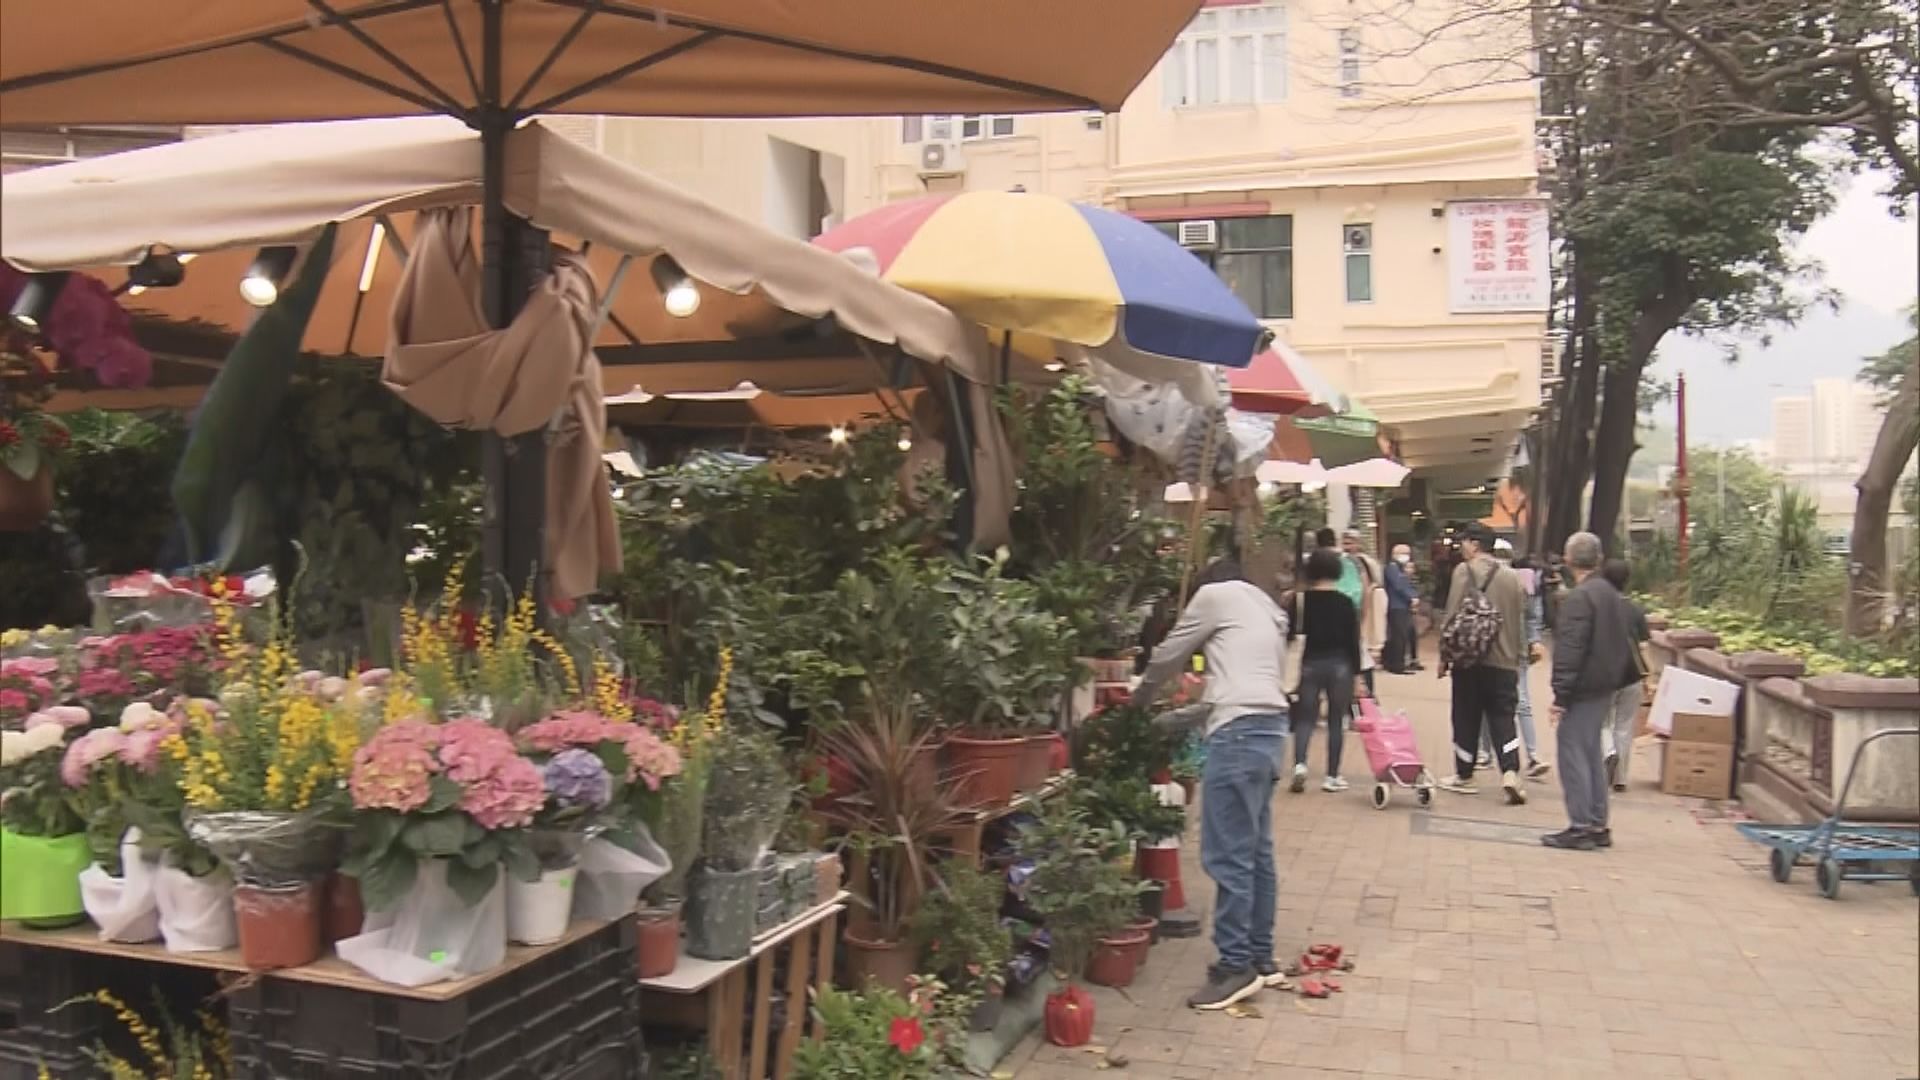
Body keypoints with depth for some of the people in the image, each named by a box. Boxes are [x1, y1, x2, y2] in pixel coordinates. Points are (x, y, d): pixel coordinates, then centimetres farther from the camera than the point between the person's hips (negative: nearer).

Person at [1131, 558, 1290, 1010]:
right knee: (1256, 850, 13)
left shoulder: (1216, 594, 4)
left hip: (1239, 730, -9)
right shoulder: (1267, 611, 28)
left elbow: (1170, 654, 9)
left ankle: (1236, 965, -3)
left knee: (1228, 855, -7)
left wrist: (1141, 695, 27)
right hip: (1268, 725, 9)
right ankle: (1260, 957, 19)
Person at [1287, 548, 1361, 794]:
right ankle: (1332, 776, 9)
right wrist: (1356, 671, 4)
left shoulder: (1301, 600, -3)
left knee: (1305, 717, 7)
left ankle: (1299, 763, -16)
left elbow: (1289, 634, -1)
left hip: (1311, 662, 1)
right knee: (1336, 720, 7)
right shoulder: (1344, 602, -4)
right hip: (1339, 664, 0)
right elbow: (1353, 640, -2)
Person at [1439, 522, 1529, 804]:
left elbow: (1452, 616, -10)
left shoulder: (1464, 571, -6)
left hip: (1469, 659, -3)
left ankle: (1464, 776, 19)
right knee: (1503, 719, 5)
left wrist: (1444, 655, -4)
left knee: (1466, 719, 9)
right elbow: (1519, 622, 12)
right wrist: (1516, 657, 19)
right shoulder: (1511, 577, 8)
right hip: (1504, 663, 3)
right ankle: (1510, 772, -12)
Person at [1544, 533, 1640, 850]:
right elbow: (1626, 645, 17)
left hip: (1582, 690, -9)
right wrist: (1614, 682, 20)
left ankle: (1581, 827, -2)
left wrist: (1560, 695, -18)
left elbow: (1570, 651, -20)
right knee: (1592, 755, 16)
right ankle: (1598, 826, 20)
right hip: (1605, 688, 9)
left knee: (1573, 756, -3)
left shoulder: (1578, 598, -17)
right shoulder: (1615, 596, 12)